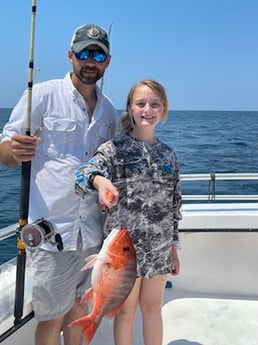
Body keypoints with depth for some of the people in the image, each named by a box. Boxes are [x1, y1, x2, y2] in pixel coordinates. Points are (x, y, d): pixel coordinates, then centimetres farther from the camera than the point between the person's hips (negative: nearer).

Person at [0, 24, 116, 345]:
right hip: (54, 227, -5)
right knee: (52, 317, 4)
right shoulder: (42, 95, -5)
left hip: (93, 228, 5)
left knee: (79, 305, 18)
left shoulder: (109, 109, 10)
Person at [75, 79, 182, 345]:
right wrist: (99, 180, -49)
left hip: (160, 247, 4)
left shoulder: (168, 154, 6)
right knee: (126, 312, 12)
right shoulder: (114, 148, -8)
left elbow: (174, 203, 11)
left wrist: (174, 247, 11)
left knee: (153, 308, 18)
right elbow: (83, 174, -26)